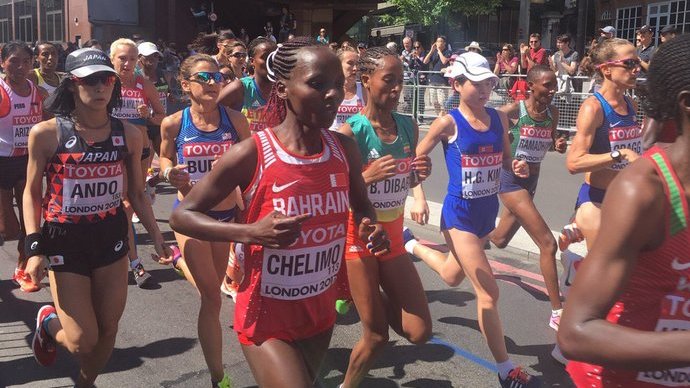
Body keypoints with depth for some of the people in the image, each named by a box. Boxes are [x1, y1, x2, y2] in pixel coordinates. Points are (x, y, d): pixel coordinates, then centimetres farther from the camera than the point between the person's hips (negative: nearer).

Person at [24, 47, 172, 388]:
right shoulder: (46, 134, -11)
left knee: (108, 330, 11)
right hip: (64, 240, -3)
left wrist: (156, 237, 3)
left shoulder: (128, 134, -2)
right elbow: (32, 193, -3)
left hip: (111, 237, 3)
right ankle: (48, 322, 33)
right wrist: (34, 247, -10)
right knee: (82, 341, -2)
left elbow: (136, 194, 7)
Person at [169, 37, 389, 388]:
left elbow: (361, 206, 15)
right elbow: (181, 215, -12)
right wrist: (251, 233, -27)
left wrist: (372, 228, -9)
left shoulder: (344, 150, -5)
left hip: (321, 312, 5)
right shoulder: (251, 154, -19)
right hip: (267, 317, -5)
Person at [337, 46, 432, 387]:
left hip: (393, 234, 5)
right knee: (376, 336, 3)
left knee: (419, 332, 3)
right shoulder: (350, 132, -19)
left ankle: (379, 301, 30)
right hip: (358, 235, -5)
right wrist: (366, 177, -32)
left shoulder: (408, 127, -2)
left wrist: (419, 174, -10)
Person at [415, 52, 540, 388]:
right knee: (489, 293, -7)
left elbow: (505, 160, 12)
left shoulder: (499, 118, 1)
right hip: (460, 213, -7)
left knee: (452, 276, 27)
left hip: (488, 210, 7)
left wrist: (517, 167, -10)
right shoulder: (448, 123, -14)